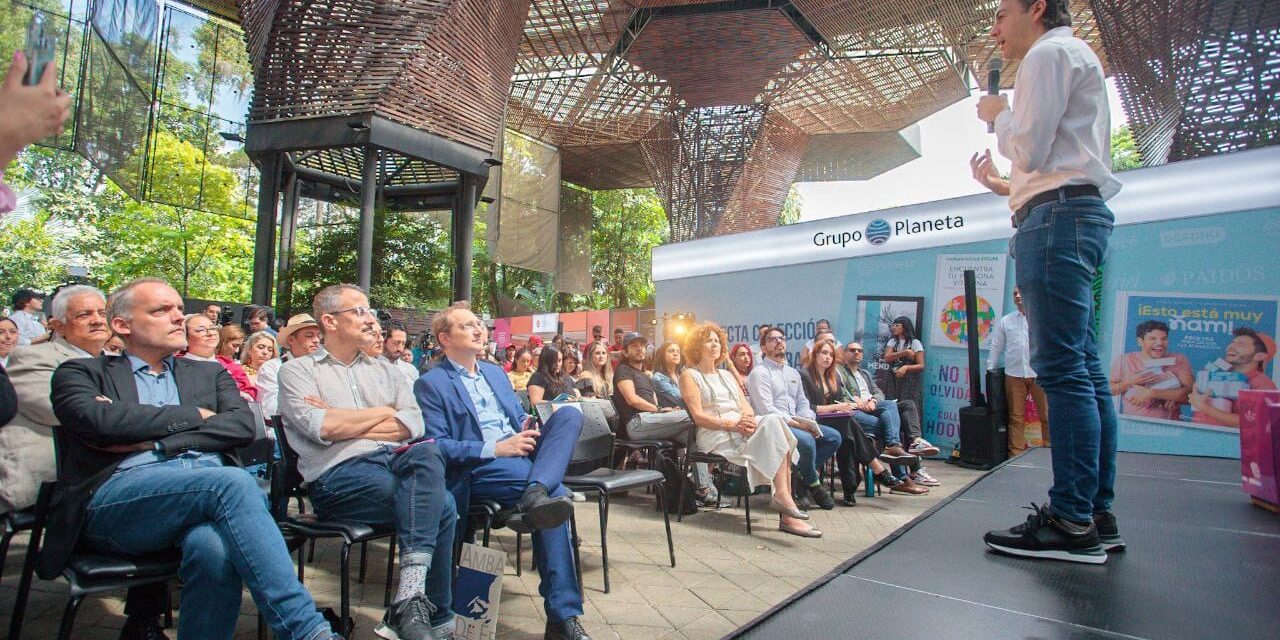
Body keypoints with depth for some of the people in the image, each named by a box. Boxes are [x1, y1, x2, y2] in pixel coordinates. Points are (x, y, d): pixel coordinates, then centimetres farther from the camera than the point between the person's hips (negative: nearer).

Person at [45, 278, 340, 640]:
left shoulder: (210, 374, 27)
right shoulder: (82, 373, 20)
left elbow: (243, 425, 7)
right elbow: (97, 420, -4)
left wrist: (149, 441, -2)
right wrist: (194, 415, 4)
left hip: (210, 485, 2)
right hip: (119, 494, -2)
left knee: (215, 546, -36)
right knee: (232, 482, -34)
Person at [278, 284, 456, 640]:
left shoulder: (385, 370, 24)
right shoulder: (298, 370, 11)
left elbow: (414, 424, 8)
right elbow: (321, 428, -8)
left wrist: (345, 424, -2)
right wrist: (382, 412, 4)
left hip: (396, 460, 4)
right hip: (339, 473, -4)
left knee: (427, 453, -34)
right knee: (441, 504, -28)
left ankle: (411, 596, -37)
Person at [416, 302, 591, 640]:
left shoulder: (495, 373, 24)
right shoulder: (430, 384, 1)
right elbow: (436, 447, -10)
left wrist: (528, 428, -2)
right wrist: (495, 448, -20)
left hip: (522, 454, 7)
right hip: (476, 470, -7)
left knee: (570, 414, -20)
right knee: (556, 493, -32)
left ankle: (534, 496, -42)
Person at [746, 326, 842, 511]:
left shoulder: (793, 373, 21)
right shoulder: (760, 372, -7)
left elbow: (802, 403, 18)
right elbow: (766, 410, -16)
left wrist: (809, 422, -6)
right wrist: (798, 424, -20)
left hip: (797, 424, 8)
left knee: (834, 437, -6)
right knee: (806, 440, -32)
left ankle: (801, 476, 1)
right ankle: (813, 484, -5)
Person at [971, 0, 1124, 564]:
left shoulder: (1050, 53, 0)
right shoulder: (1077, 59, 31)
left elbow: (1030, 149, -11)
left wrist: (998, 115, 5)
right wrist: (1007, 187, 25)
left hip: (1058, 215, -11)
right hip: (1078, 211, 11)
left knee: (1061, 368, -15)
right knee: (1083, 369, 6)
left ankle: (1072, 523, -14)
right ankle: (1098, 514, 9)